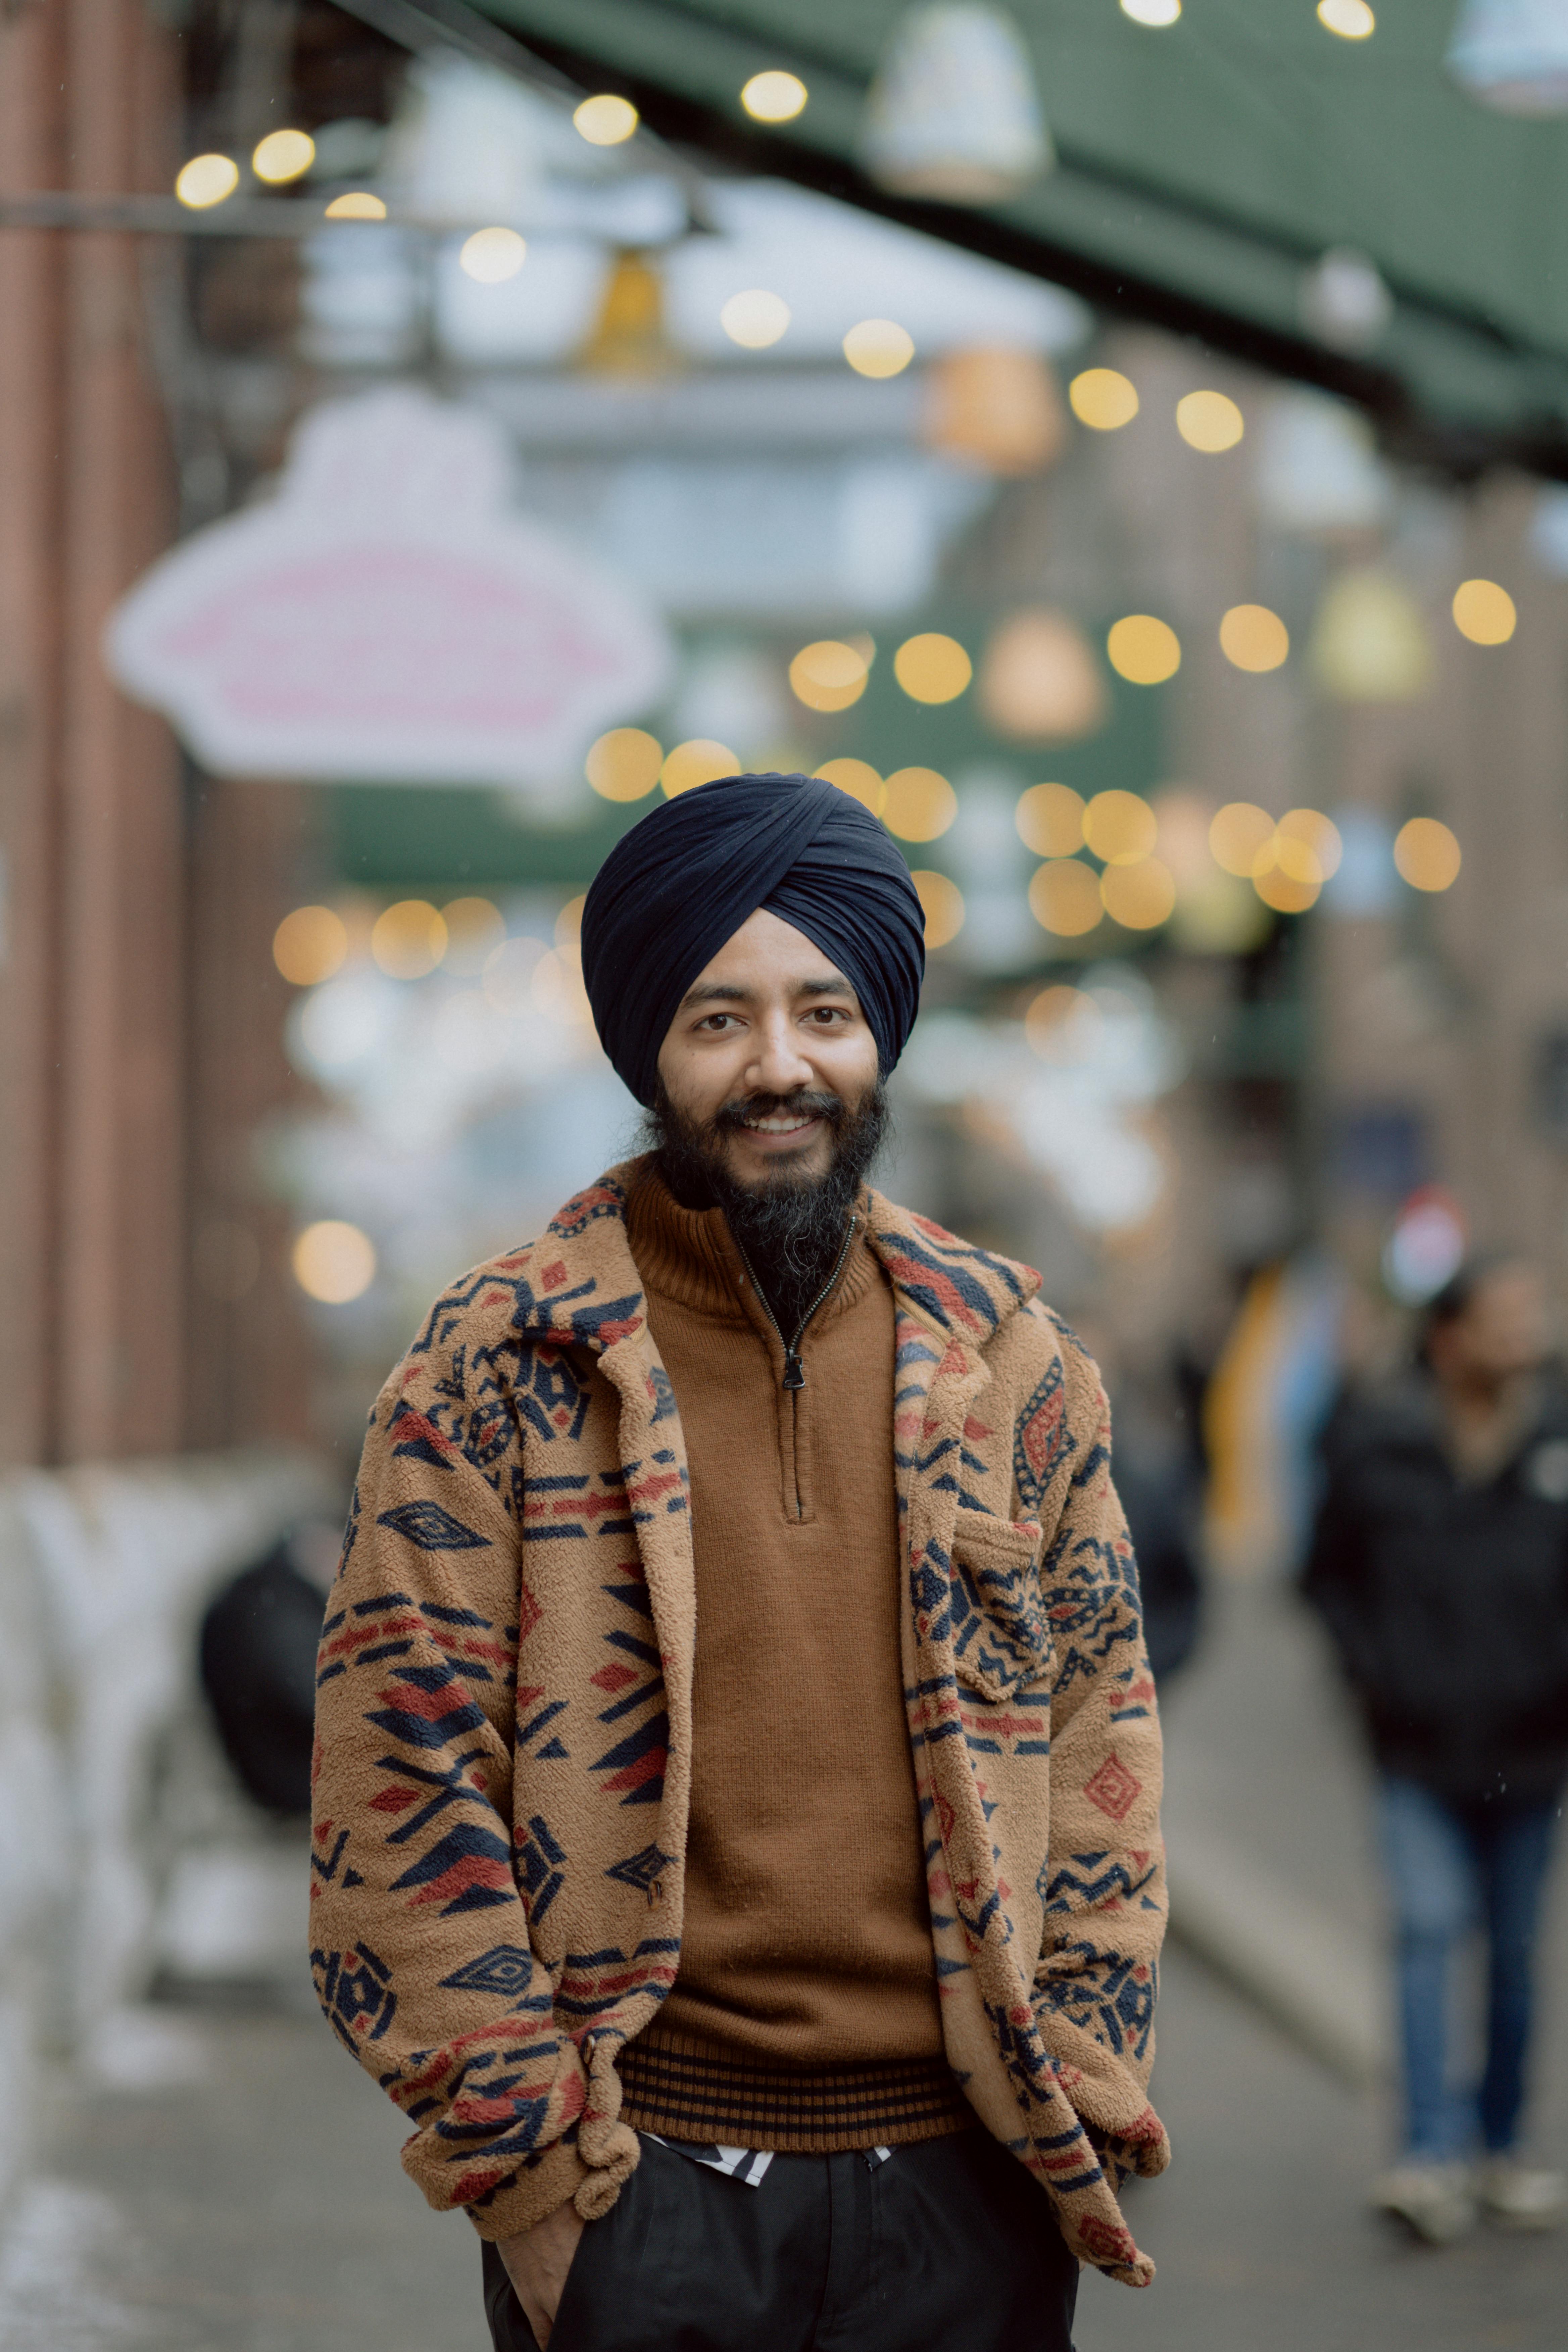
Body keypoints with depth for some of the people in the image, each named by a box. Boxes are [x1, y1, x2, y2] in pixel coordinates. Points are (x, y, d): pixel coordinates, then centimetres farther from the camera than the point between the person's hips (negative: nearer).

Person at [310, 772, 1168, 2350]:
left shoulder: (1006, 1358, 8)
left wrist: (1080, 2103, 2)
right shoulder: (496, 1370, -2)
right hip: (642, 2181, -2)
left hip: (964, 2174, 3)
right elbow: (398, 1790, -4)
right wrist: (534, 2164, -9)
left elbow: (1100, 1730, 10)